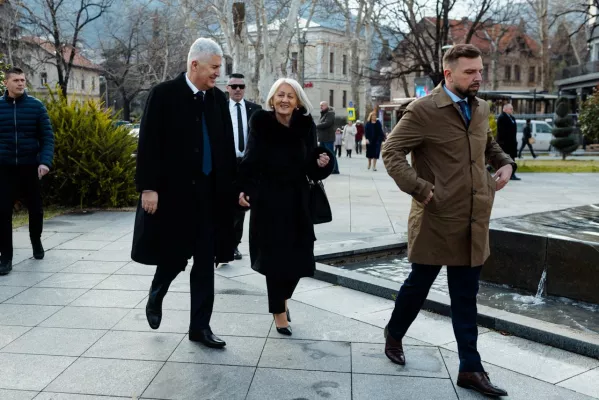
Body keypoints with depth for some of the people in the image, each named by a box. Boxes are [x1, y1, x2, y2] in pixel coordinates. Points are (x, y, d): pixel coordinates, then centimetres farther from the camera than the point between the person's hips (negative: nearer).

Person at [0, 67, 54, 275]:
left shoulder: (36, 106, -1)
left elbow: (47, 136, -3)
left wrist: (45, 161, -16)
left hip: (30, 167, 0)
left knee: (35, 208, 12)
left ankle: (36, 241, 39)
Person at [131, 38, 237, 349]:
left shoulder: (219, 99, 7)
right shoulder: (164, 94, -7)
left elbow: (227, 147, 9)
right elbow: (148, 144, -10)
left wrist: (233, 186, 7)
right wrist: (148, 188, -15)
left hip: (209, 192, 5)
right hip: (172, 190, -4)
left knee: (205, 261, 7)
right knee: (174, 255, 7)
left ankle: (200, 326, 17)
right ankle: (155, 298, 38)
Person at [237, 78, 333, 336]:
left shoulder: (305, 125, -2)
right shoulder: (261, 122, -7)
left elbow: (311, 168, -1)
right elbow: (250, 159, -6)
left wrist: (322, 162, -21)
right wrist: (243, 188, -17)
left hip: (297, 201, 3)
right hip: (267, 200, -2)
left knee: (298, 256, 5)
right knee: (274, 256, 2)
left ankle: (282, 298, 35)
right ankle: (279, 311, 20)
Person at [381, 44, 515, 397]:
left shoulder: (481, 109, 10)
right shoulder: (424, 110, -11)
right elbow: (391, 152, -12)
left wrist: (505, 163, 8)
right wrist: (420, 188, -21)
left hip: (474, 221, 6)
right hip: (436, 219, -6)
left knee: (466, 298, 12)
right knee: (418, 286, 11)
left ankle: (471, 369, 21)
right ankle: (394, 335, 38)